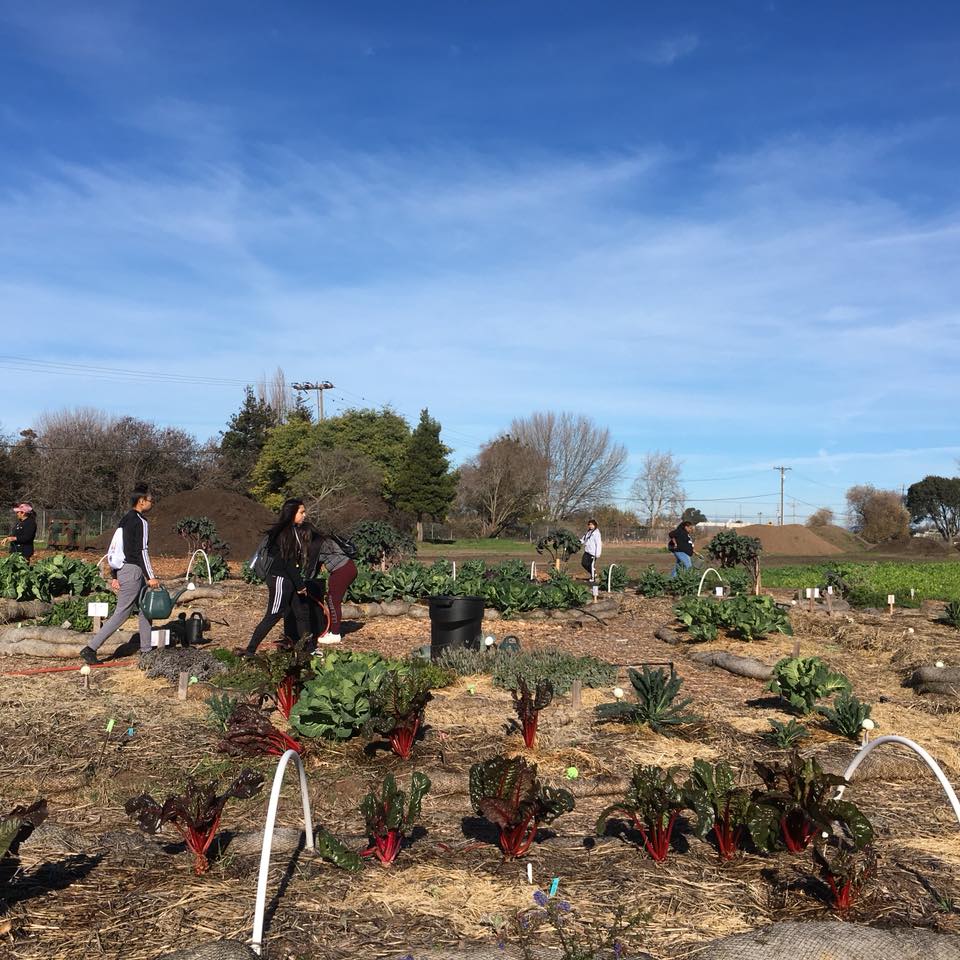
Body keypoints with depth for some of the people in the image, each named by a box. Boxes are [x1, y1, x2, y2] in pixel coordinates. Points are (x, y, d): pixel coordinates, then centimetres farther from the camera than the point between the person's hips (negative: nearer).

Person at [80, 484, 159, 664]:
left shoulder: (124, 519, 15)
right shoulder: (140, 521, -13)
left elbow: (113, 549, 16)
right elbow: (142, 551, -18)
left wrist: (114, 576, 17)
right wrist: (150, 577, -16)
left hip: (122, 569, 10)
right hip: (133, 570, -10)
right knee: (121, 614, -5)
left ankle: (146, 651, 19)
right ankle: (90, 649, -5)